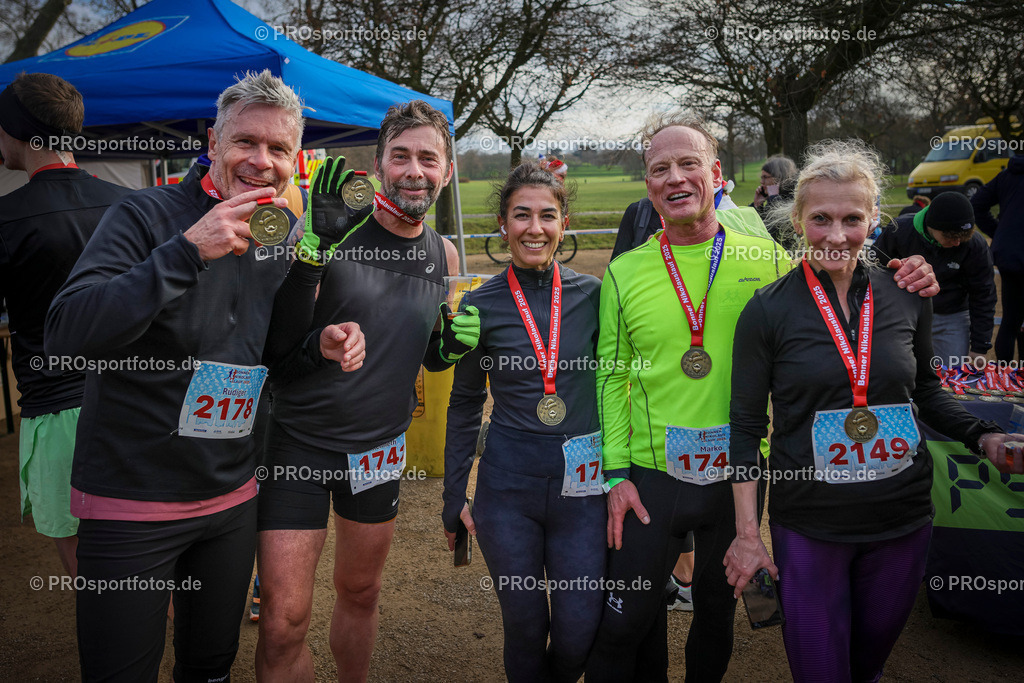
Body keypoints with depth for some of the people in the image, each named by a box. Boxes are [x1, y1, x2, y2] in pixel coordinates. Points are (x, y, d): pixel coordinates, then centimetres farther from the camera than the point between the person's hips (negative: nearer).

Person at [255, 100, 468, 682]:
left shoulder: (445, 256, 1)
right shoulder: (331, 231, -14)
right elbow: (277, 346, -20)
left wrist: (452, 345, -10)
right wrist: (314, 249, -31)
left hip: (381, 448, 4)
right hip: (300, 443, -4)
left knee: (361, 594, 21)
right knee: (283, 623, -3)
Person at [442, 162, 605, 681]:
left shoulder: (591, 294, 0)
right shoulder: (481, 305, -1)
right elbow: (464, 404, 7)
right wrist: (454, 497, 8)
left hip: (581, 482, 1)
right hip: (507, 485, 0)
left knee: (578, 634, 6)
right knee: (524, 627, 11)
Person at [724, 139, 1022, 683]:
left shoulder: (907, 297, -1)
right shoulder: (768, 310, -10)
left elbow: (925, 390, 15)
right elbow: (745, 424, -6)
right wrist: (746, 531, -7)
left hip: (903, 518, 3)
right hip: (808, 528, -3)